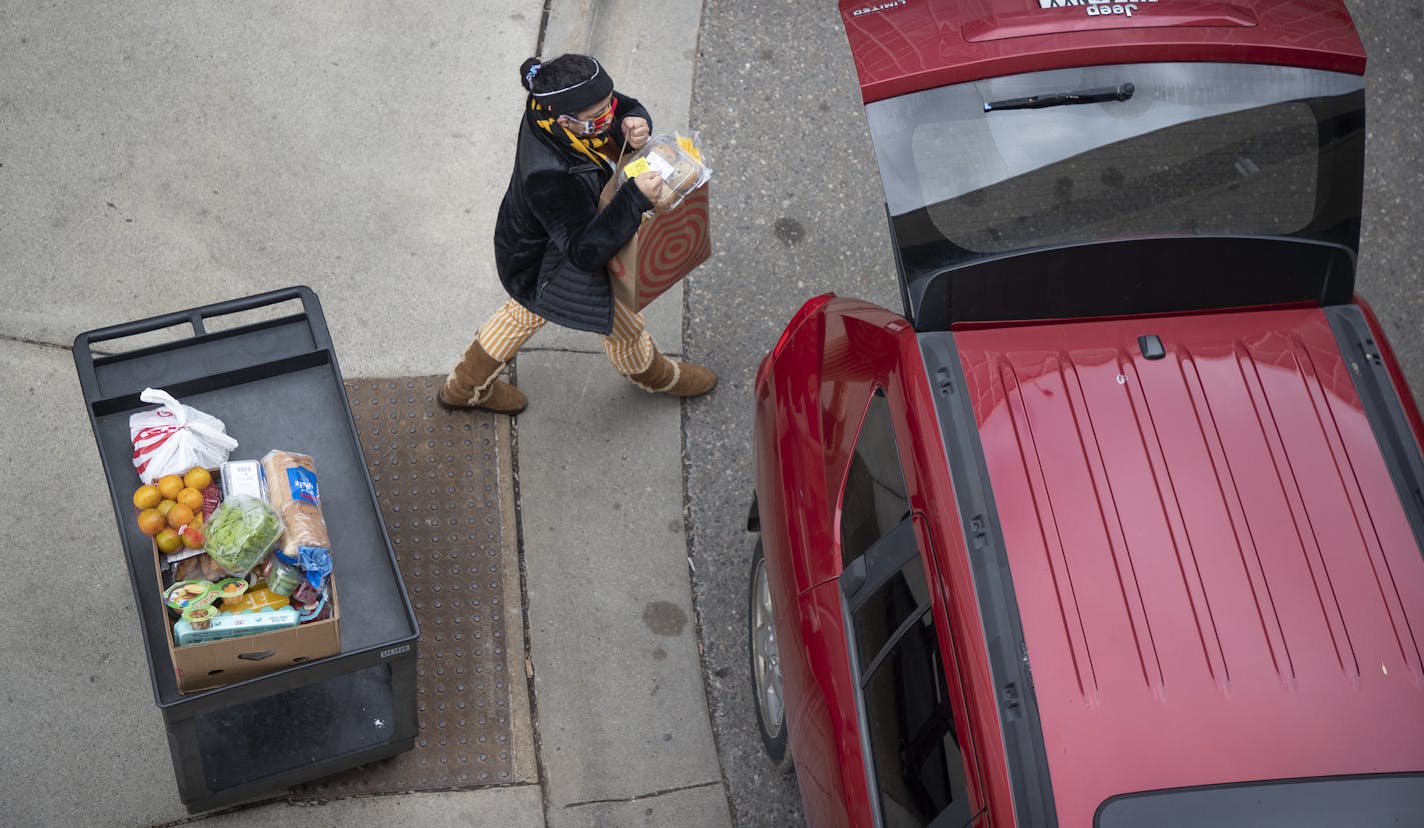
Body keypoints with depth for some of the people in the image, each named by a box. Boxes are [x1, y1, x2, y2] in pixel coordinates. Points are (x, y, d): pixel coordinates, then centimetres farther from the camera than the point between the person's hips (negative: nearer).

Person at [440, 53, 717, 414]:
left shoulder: (548, 108, -22)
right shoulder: (549, 178, -46)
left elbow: (630, 107, -7)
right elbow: (587, 251, -40)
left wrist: (633, 124, -31)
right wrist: (635, 198, -48)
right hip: (550, 270, -8)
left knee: (526, 311, 36)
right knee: (623, 324, 19)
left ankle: (466, 386, 57)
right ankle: (652, 374, 54)